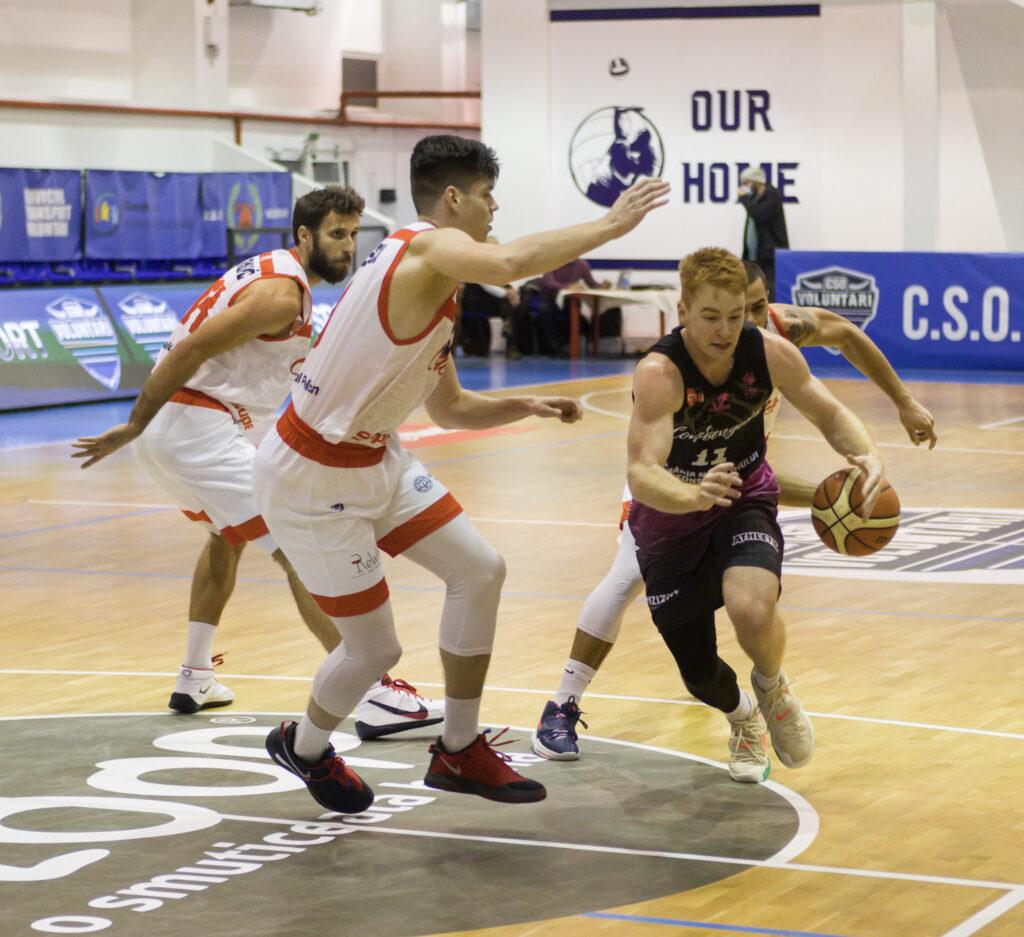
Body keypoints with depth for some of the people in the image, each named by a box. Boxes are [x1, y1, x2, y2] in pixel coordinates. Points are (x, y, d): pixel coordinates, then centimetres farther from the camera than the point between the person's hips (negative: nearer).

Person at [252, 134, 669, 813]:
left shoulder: (437, 290, 10)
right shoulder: (426, 247, -21)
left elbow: (450, 409, 19)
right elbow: (509, 264, -44)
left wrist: (527, 407, 3)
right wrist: (610, 225, -35)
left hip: (376, 459, 10)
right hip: (311, 478, -10)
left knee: (480, 571, 5)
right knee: (375, 648, -1)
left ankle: (459, 752, 18)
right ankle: (304, 746, 31)